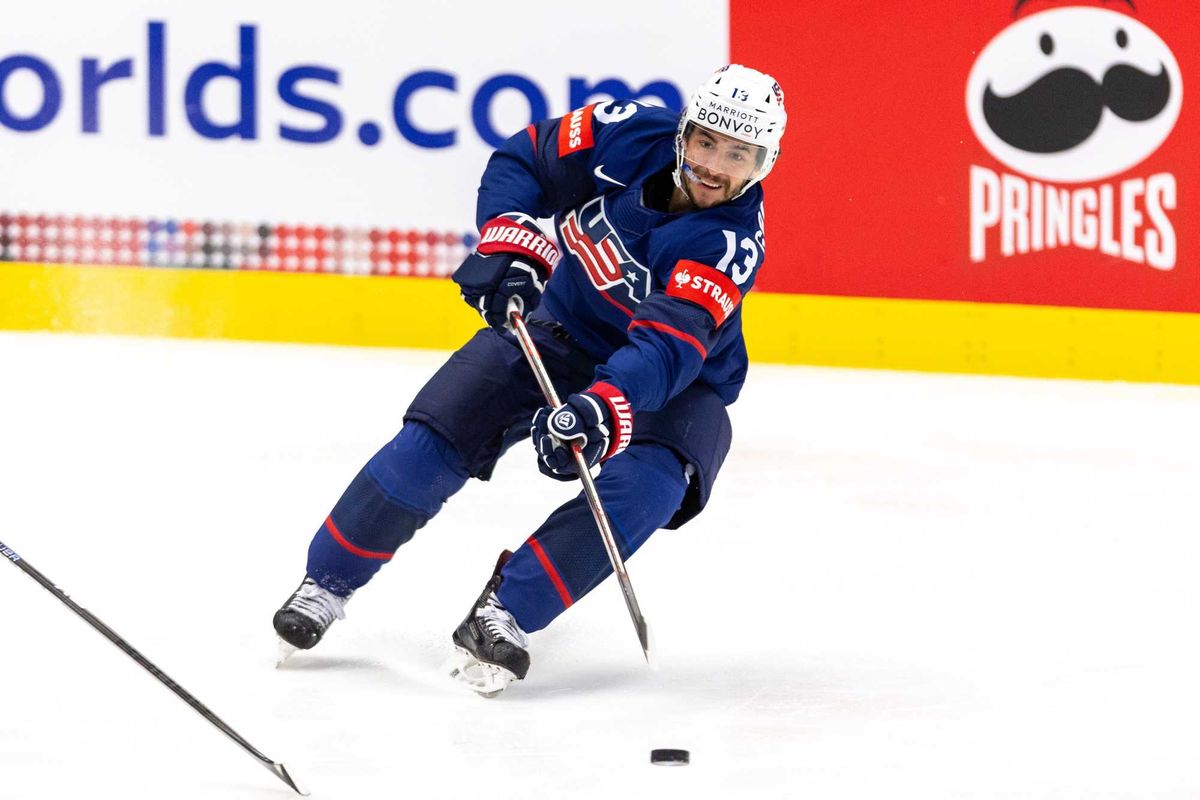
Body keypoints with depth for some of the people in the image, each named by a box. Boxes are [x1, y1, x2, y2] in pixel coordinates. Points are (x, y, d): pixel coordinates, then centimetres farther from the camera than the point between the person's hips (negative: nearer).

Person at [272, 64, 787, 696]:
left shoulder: (729, 242, -31)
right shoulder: (633, 135, -21)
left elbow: (669, 345, -43)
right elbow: (521, 161, -6)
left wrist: (602, 408, -59)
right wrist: (509, 244, -23)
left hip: (673, 380, -3)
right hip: (559, 329, 3)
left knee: (647, 486, -31)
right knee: (431, 446, -10)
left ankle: (505, 612, -26)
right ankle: (327, 582, 8)